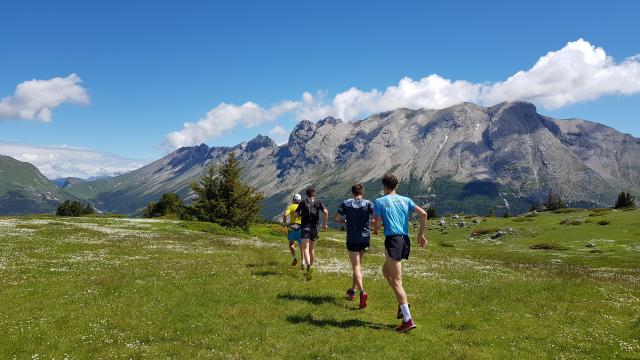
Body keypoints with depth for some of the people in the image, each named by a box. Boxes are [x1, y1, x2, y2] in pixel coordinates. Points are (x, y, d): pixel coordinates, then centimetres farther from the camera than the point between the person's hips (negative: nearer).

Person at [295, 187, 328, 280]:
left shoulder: (303, 202, 4)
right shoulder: (319, 202, 5)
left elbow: (296, 214, 1)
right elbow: (325, 212, -11)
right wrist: (324, 223, -1)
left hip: (305, 228, -2)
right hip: (314, 228, 3)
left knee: (306, 249, -12)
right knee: (312, 249, 17)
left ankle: (309, 267, -35)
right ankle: (310, 268, 28)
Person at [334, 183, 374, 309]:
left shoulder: (346, 203, 0)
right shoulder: (368, 204, -1)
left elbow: (336, 219, 0)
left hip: (352, 239, -2)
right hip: (365, 238, 2)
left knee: (356, 267, -4)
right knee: (357, 264, 20)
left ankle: (362, 291, -25)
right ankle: (353, 290, 29)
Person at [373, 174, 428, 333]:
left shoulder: (379, 202, 0)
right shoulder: (405, 200, 13)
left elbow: (377, 225, -4)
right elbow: (423, 214, 4)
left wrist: (375, 229, 20)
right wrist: (420, 235, 11)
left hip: (392, 240, -6)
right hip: (405, 240, 6)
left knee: (397, 281, -5)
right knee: (386, 270, 26)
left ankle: (408, 320, -9)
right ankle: (402, 302, 14)